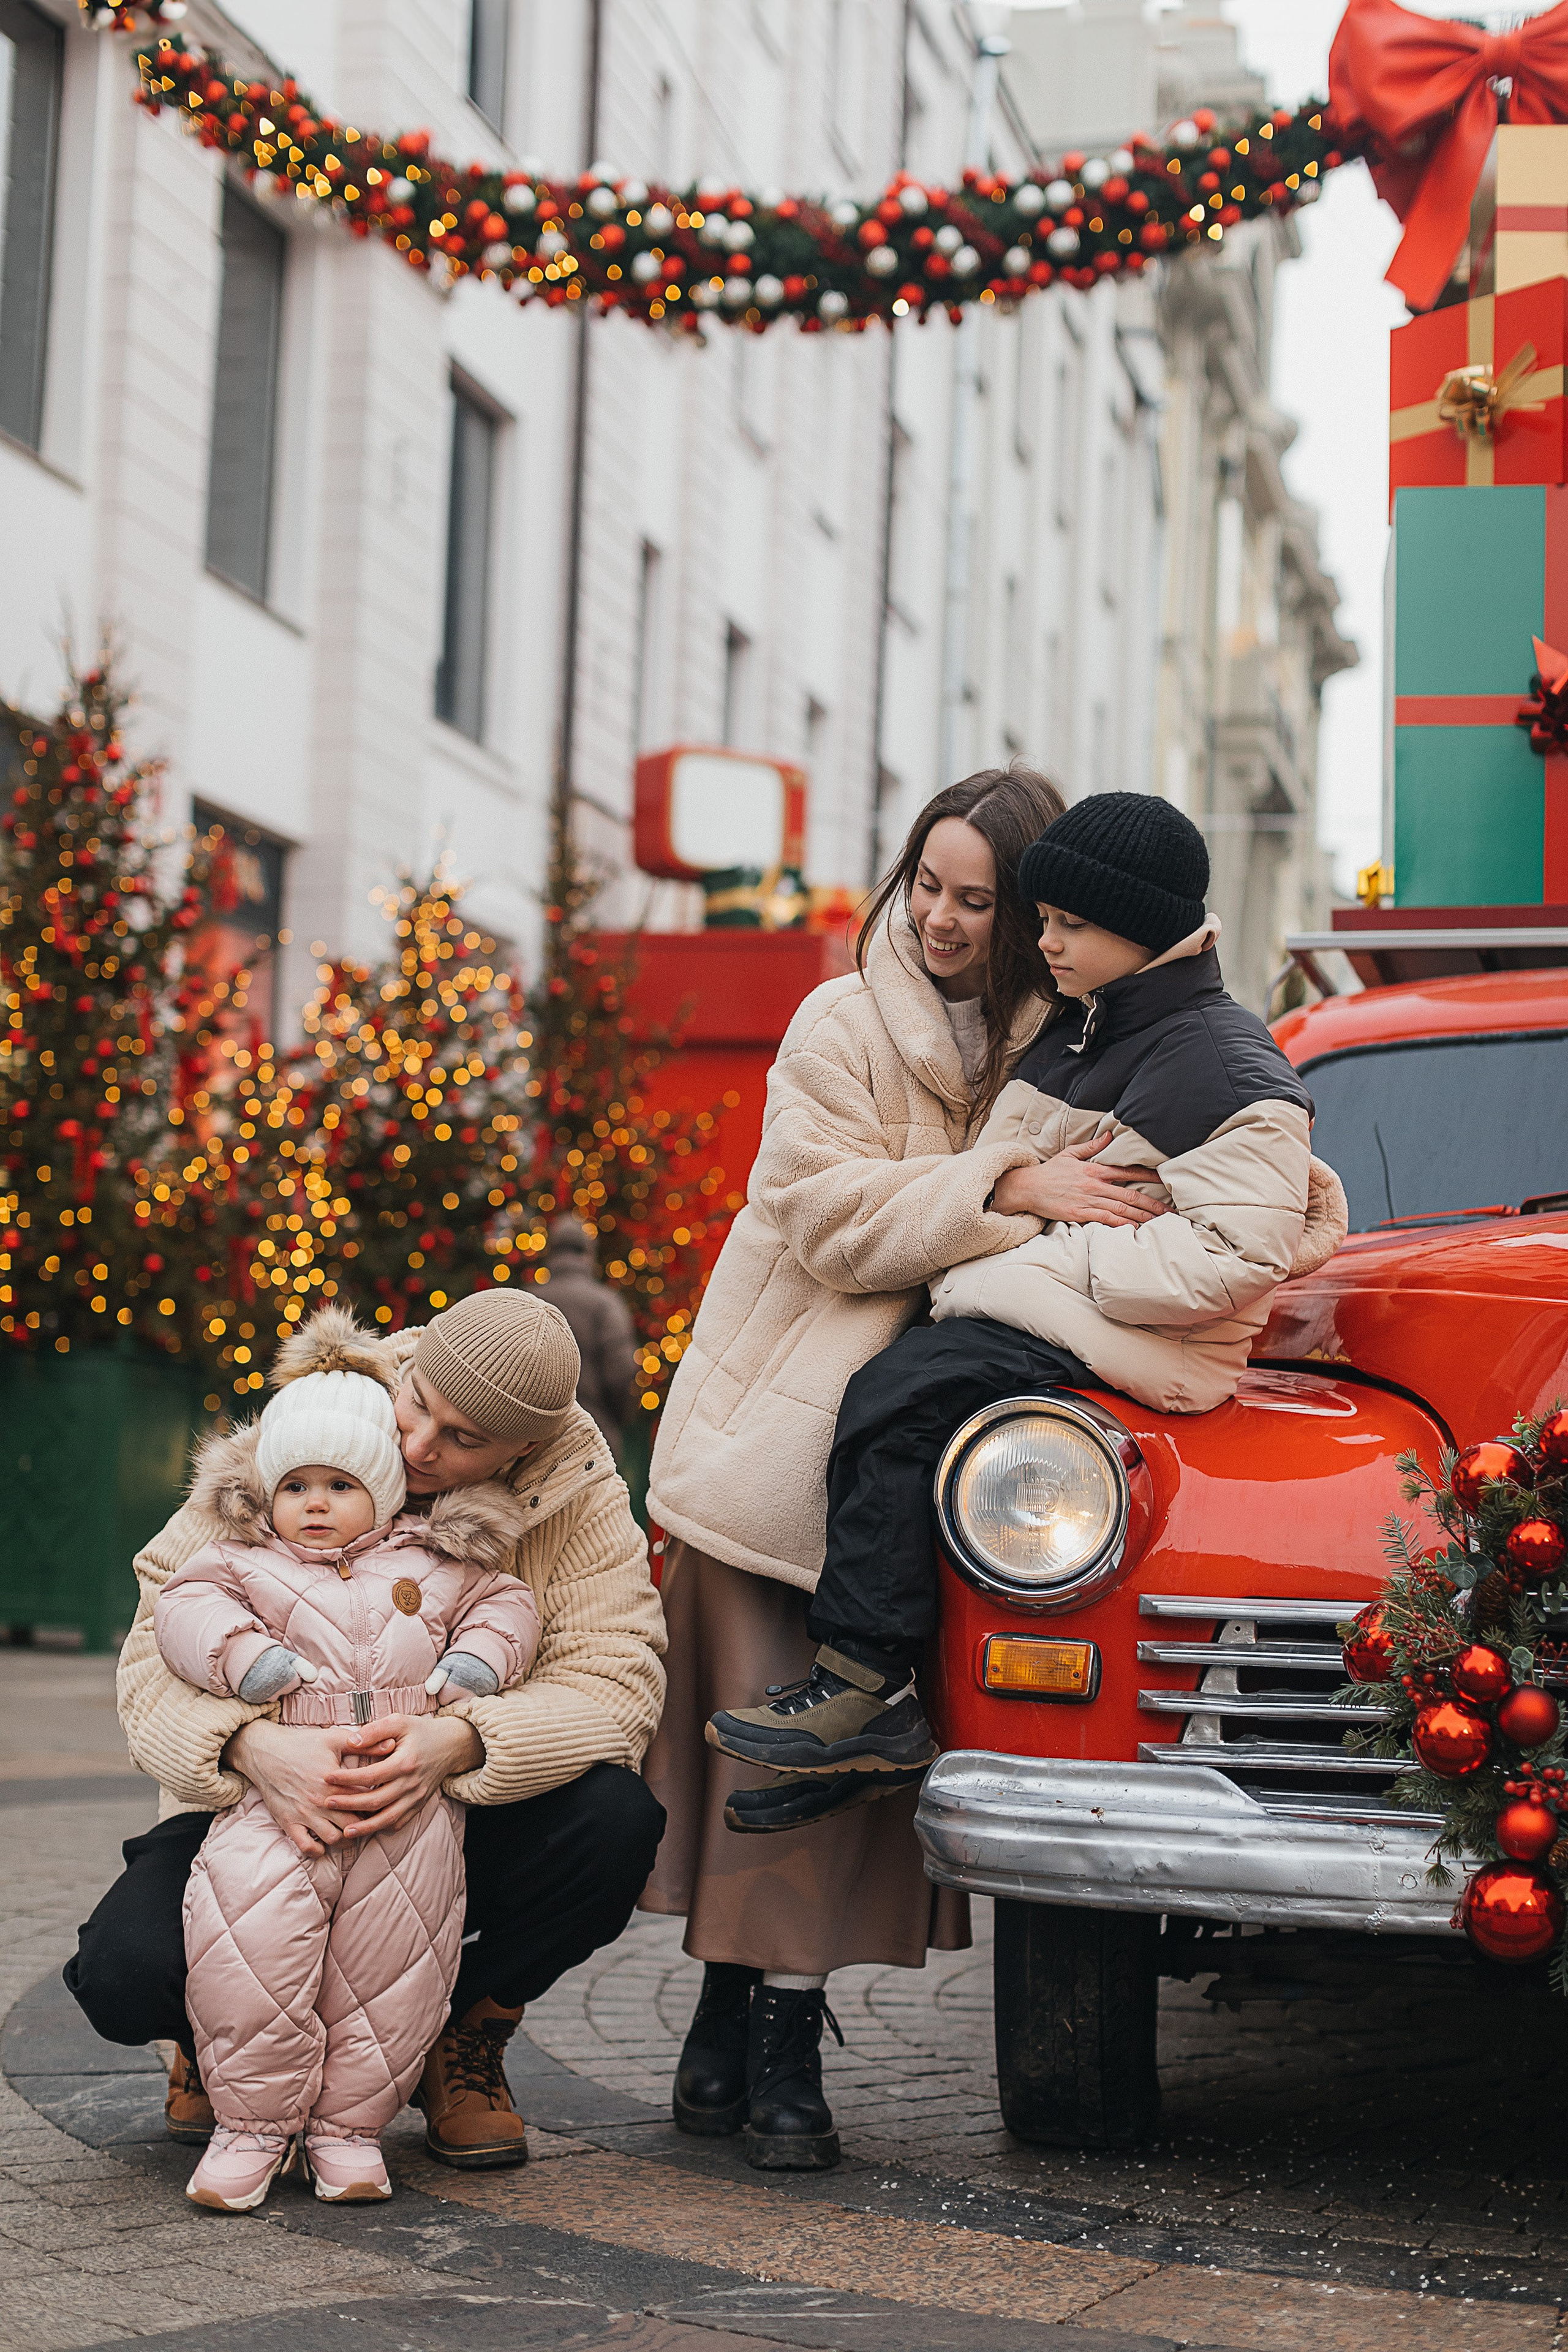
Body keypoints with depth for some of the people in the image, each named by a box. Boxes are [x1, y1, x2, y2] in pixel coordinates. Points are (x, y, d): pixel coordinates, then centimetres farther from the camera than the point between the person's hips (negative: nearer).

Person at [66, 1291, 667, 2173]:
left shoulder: (581, 1496, -12)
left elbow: (613, 1679, -20)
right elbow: (165, 1631, -16)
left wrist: (459, 1743, -40)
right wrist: (252, 1745, -38)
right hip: (271, 1804, -1)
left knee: (614, 1820, -30)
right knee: (129, 1971, -28)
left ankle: (466, 2038, 1)